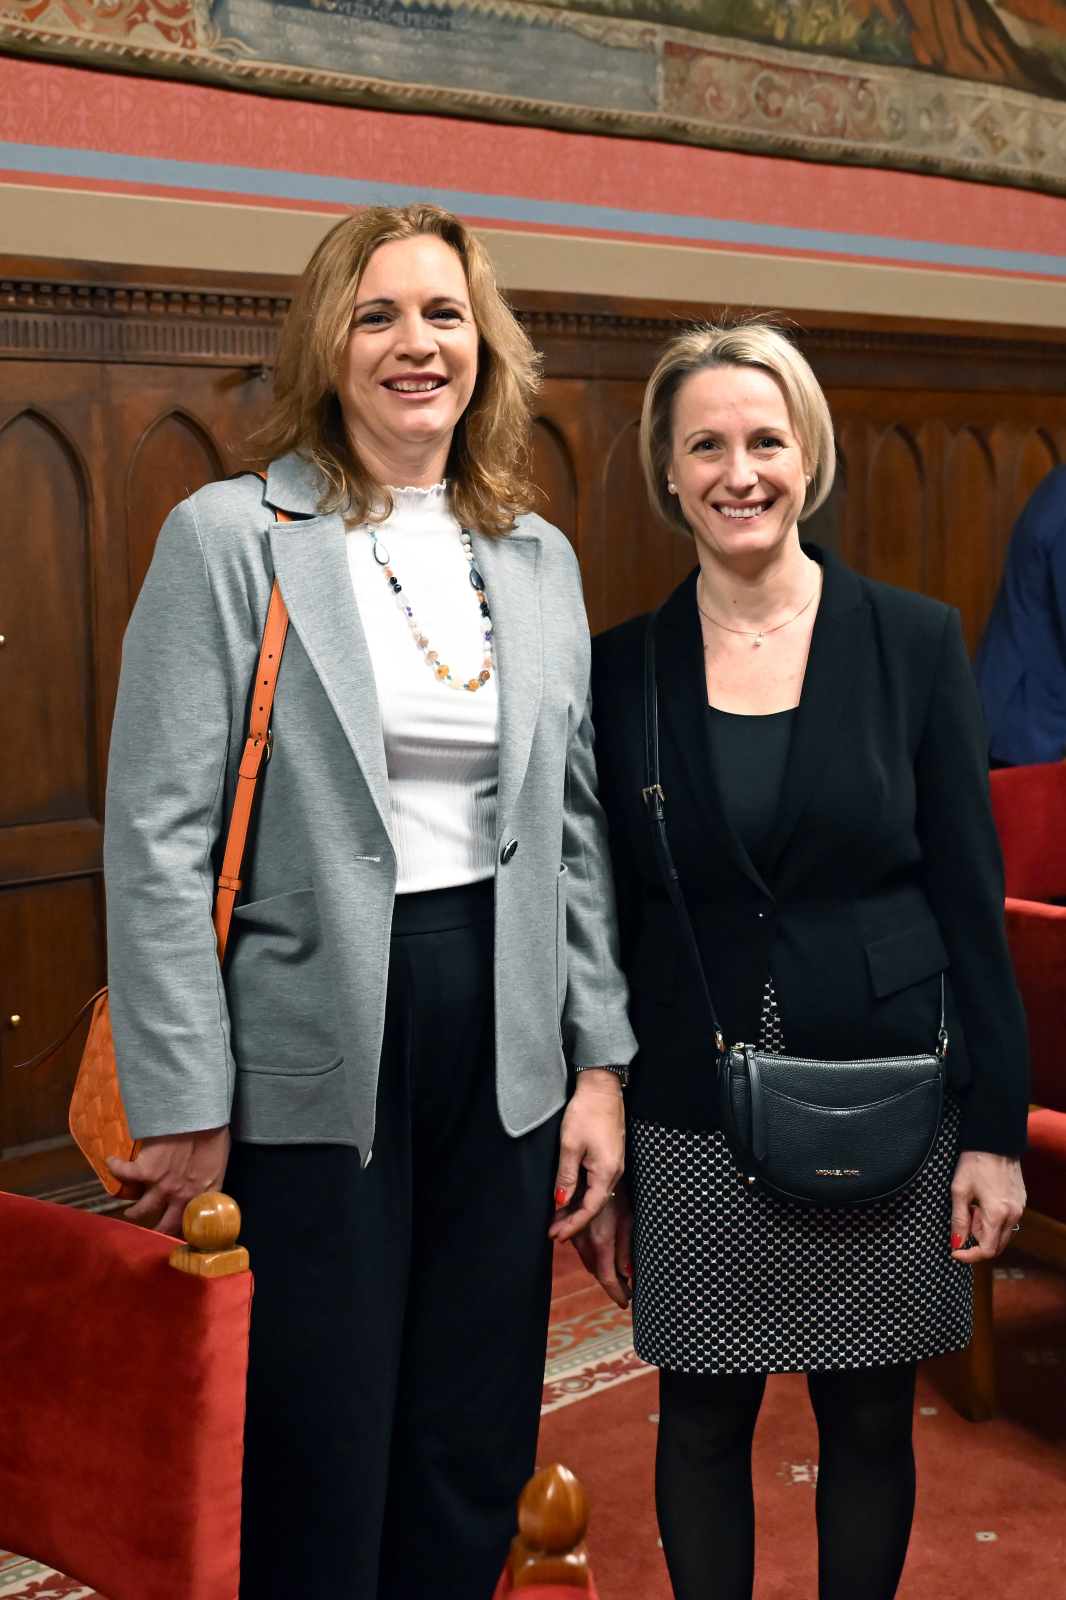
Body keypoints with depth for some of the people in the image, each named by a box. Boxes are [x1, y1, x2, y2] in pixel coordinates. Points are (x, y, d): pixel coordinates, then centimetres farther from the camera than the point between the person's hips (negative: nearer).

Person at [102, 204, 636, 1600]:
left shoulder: (540, 559, 10)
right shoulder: (231, 538, -6)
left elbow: (575, 830, 12)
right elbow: (157, 836, -10)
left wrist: (600, 1060, 6)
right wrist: (184, 1106, -12)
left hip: (505, 1051, 5)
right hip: (320, 1059, -4)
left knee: (475, 1468, 13)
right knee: (322, 1472, 6)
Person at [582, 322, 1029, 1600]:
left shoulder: (913, 642, -2)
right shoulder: (624, 668, 0)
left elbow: (972, 895, -1)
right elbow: (603, 920, 4)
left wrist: (995, 1127, -4)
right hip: (693, 1121, 1)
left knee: (871, 1420, 11)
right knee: (703, 1419, 11)